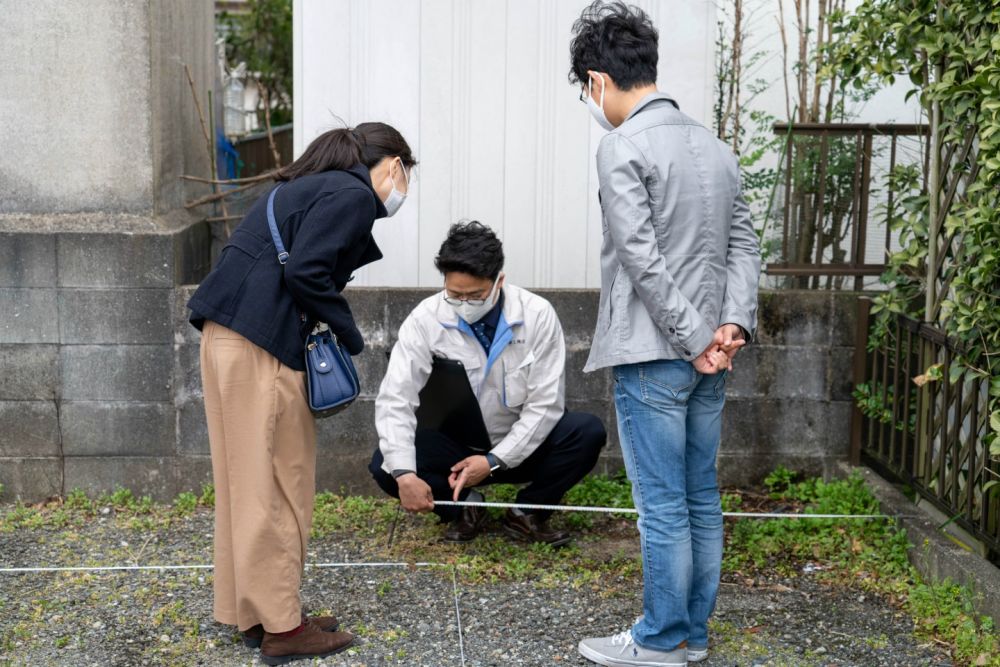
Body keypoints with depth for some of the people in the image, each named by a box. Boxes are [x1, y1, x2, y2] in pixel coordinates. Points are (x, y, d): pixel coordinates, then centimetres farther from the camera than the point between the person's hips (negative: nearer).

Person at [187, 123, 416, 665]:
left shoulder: (315, 187, 22)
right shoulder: (353, 196, -7)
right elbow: (306, 273, -18)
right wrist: (349, 337, -5)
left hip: (229, 335, 10)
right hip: (260, 342, -10)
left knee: (251, 481, 15)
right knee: (276, 483, -1)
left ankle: (254, 613, 25)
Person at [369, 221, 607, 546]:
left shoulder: (538, 315, -16)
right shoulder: (426, 319, -16)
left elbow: (546, 403, -15)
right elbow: (395, 398, -20)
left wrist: (494, 461, -24)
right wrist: (404, 474, -33)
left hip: (520, 448, 0)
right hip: (457, 446, 0)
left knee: (588, 431, -27)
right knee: (385, 466, -26)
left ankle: (527, 513, -3)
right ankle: (463, 506, 3)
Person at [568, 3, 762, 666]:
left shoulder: (624, 146, -11)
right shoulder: (716, 147, 13)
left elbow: (643, 258, -18)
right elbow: (745, 245, 7)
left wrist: (695, 339, -13)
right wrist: (733, 323, -4)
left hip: (654, 356, -8)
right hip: (710, 357, 8)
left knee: (663, 506, 1)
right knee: (700, 497, 14)